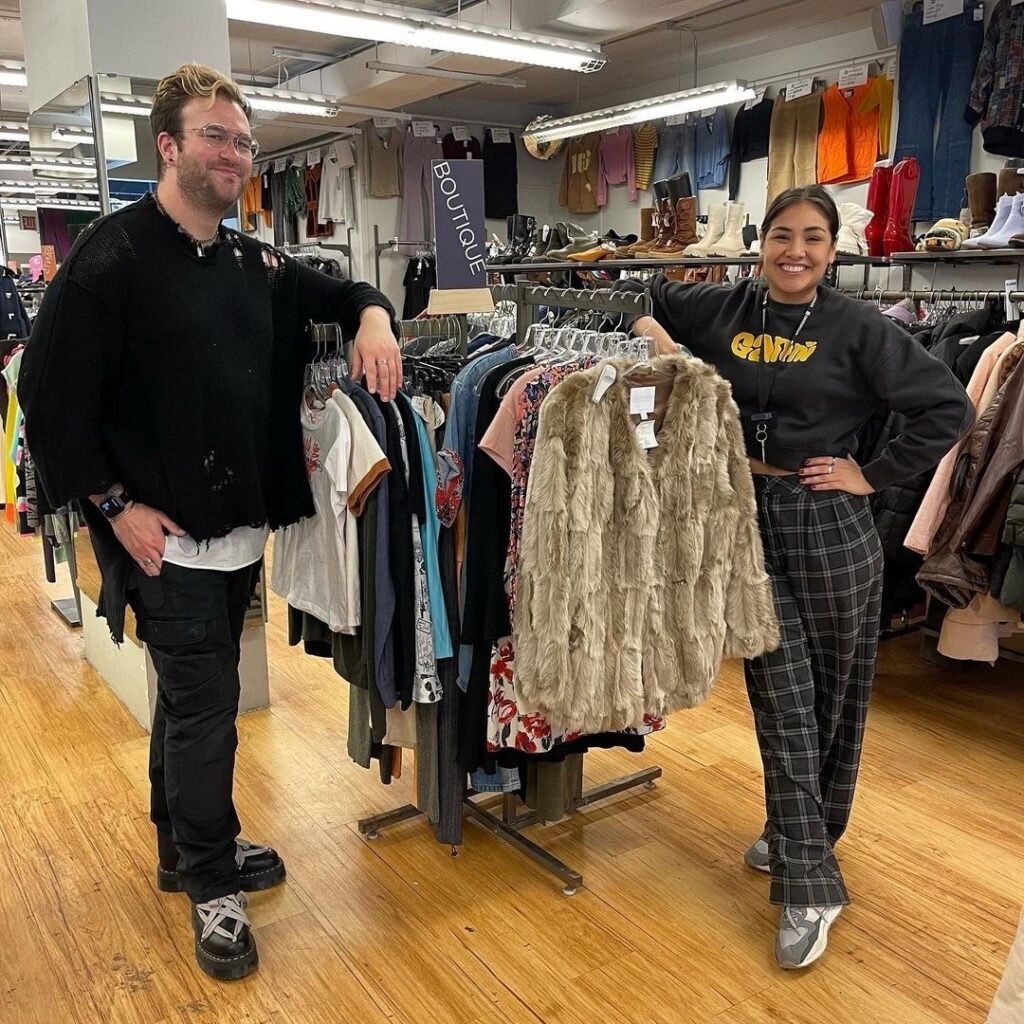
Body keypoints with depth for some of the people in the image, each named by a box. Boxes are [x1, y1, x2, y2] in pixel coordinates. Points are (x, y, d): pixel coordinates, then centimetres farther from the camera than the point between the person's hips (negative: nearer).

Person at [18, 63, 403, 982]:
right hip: (168, 535, -7)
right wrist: (113, 504, -14)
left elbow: (339, 292, 22)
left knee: (195, 696, 19)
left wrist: (371, 313, -1)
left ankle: (183, 846, 38)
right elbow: (51, 395, -12)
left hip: (241, 526, 7)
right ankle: (213, 885, 21)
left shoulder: (254, 262, 9)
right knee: (206, 708, 1)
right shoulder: (113, 255, -11)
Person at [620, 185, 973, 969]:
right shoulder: (722, 309, 2)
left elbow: (949, 409, -7)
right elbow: (638, 296, 14)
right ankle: (809, 887, 16)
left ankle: (806, 838, 34)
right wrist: (651, 330, -7)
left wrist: (873, 476, -8)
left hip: (828, 524, -2)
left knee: (832, 695, 12)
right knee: (782, 699, 4)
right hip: (748, 519, 2)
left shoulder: (856, 328, -6)